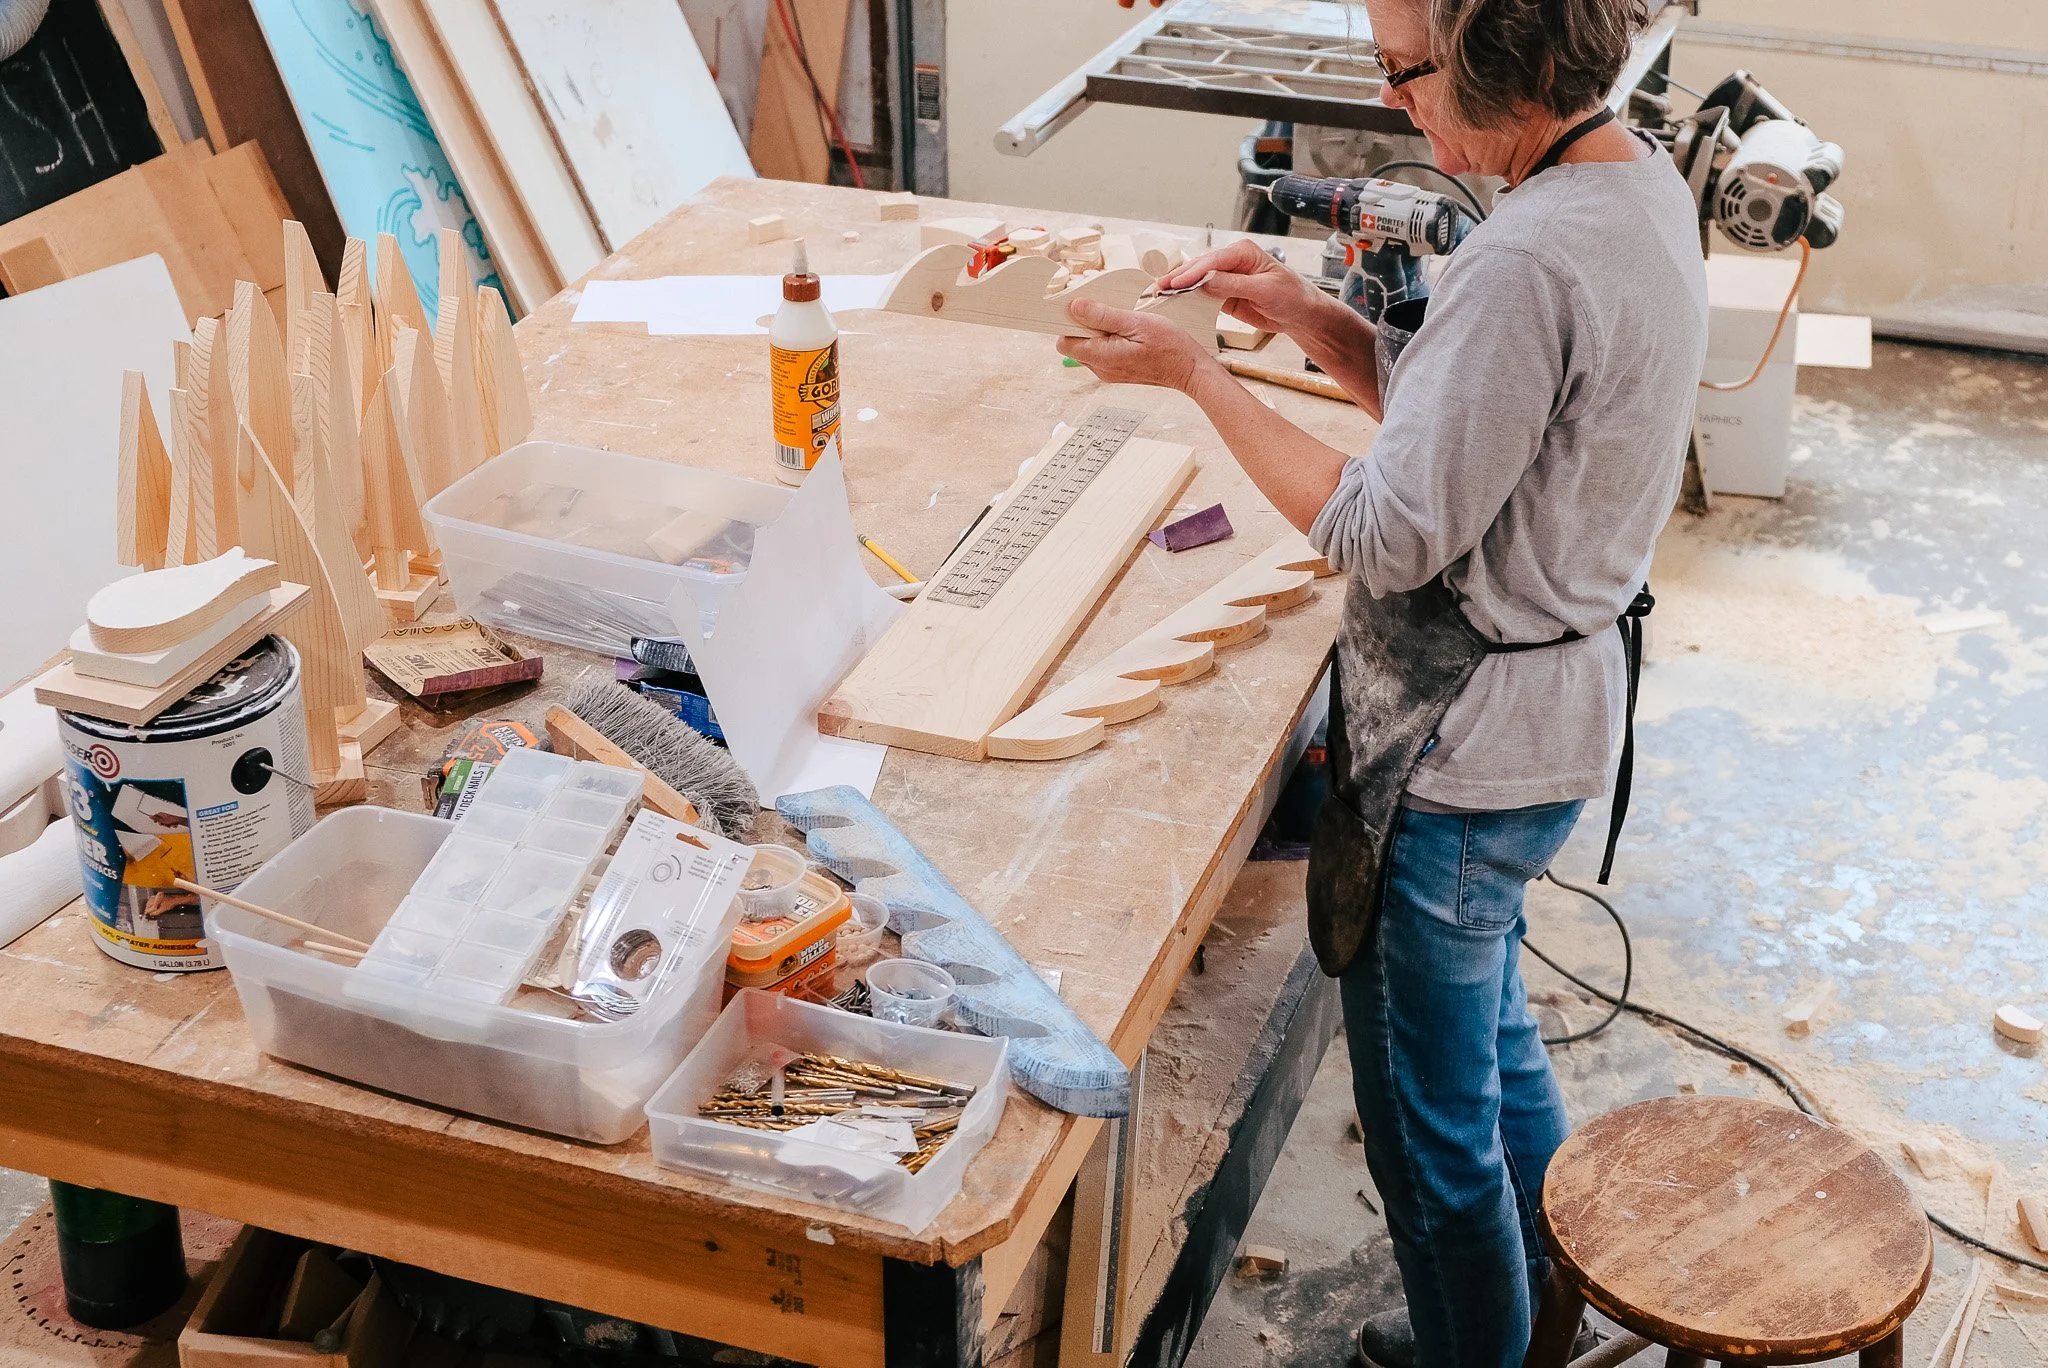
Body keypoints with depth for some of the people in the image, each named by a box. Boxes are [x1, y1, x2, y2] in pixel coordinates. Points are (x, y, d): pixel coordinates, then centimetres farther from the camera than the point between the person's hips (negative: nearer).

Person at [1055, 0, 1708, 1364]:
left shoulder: (1530, 260, -29)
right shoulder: (1638, 178, 3)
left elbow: (1391, 534, -26)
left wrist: (1195, 372, -19)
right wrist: (1311, 316, -1)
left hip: (1464, 749, -11)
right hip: (1554, 700, 11)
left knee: (1429, 1111, 10)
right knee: (1492, 1037, 30)